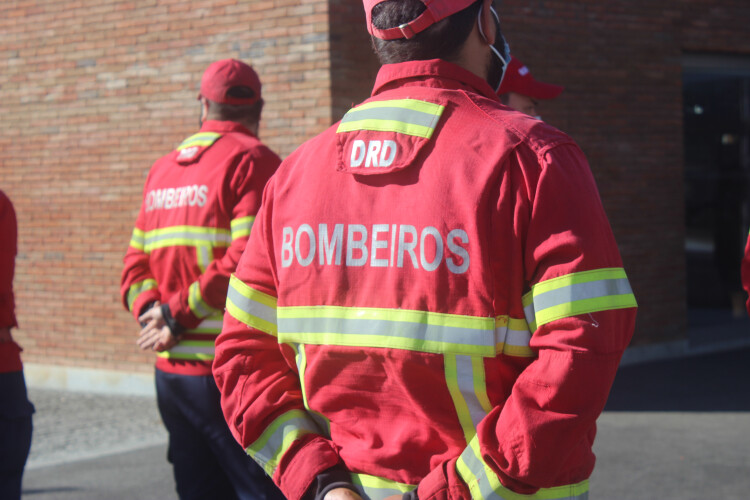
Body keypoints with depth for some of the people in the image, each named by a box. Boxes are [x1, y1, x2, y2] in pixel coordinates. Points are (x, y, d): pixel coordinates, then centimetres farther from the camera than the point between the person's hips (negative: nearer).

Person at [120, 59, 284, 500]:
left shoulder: (162, 170, 17)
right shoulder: (255, 162, -6)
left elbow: (136, 267, 13)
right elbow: (248, 262, -17)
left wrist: (155, 312, -2)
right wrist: (179, 315, -11)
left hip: (170, 371, 7)